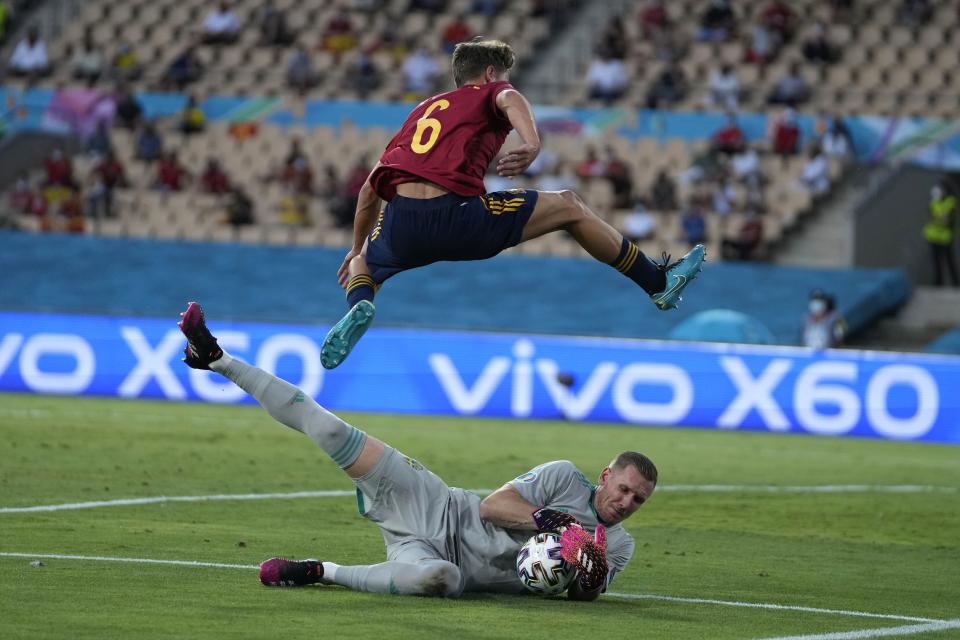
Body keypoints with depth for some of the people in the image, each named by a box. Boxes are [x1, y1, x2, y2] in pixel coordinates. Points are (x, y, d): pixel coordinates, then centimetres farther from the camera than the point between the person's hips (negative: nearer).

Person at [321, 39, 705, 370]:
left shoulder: (422, 109, 31)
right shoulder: (490, 92, 19)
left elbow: (370, 187, 33)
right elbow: (510, 99, -10)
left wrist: (357, 249, 44)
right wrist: (532, 144, -27)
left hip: (400, 227, 4)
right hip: (456, 216, -4)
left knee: (363, 263, 37)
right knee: (569, 207, 16)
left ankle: (359, 308, 1)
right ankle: (659, 283, 24)